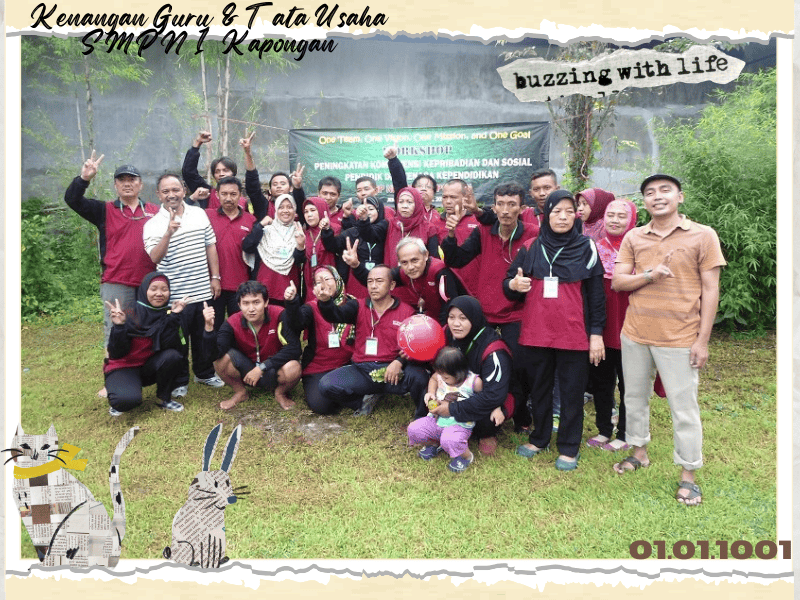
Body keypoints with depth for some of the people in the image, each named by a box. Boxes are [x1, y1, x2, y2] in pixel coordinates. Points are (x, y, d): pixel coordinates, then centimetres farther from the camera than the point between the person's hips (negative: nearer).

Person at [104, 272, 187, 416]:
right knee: (129, 400, -34)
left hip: (150, 366, 4)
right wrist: (119, 326, -33)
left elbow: (168, 346, -22)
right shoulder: (130, 314, -17)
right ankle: (118, 401, 5)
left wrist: (173, 317, -28)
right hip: (124, 367, -4)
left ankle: (165, 398, -3)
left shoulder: (167, 314, -8)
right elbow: (116, 354, -18)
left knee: (172, 356, -28)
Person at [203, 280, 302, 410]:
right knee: (221, 358, -24)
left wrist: (262, 367, -27)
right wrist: (209, 327, -41)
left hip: (274, 372, -2)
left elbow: (294, 348, -26)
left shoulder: (279, 316, -21)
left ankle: (281, 393, 1)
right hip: (248, 373, 3)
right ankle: (240, 392, 5)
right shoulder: (233, 323, -14)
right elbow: (213, 354, -25)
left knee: (292, 369, -36)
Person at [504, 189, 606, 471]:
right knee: (538, 389, 15)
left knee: (572, 392, 8)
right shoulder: (530, 248, 4)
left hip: (574, 335, -2)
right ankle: (539, 438, 33)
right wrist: (514, 284, -16)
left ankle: (568, 447, 23)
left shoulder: (586, 248, -1)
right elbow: (508, 286, 8)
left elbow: (596, 294, 0)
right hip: (535, 332, 2)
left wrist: (596, 333, -5)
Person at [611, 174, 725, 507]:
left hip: (679, 339, -4)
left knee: (684, 409, 3)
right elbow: (617, 282, 3)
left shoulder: (703, 235, -4)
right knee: (635, 398, 17)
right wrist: (648, 275, -17)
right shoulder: (633, 238, 6)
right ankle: (639, 452, 37)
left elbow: (710, 290, -4)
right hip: (635, 335, 4)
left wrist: (702, 340, -8)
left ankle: (688, 475, 20)